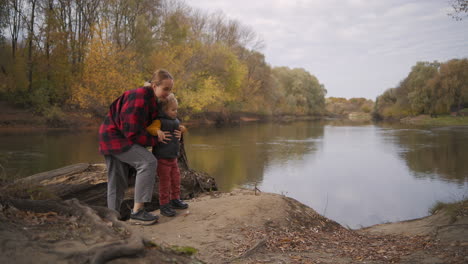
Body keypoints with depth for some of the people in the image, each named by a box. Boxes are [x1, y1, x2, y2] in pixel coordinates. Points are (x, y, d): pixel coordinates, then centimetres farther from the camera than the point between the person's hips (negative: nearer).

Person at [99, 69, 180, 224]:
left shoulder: (152, 101, 7)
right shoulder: (140, 99, -23)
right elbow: (133, 132, -25)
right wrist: (155, 140, -14)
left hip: (115, 138, 10)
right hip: (115, 137, -10)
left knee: (118, 183, 12)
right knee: (148, 162, -22)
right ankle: (137, 210, -18)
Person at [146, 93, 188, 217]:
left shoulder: (174, 120, 9)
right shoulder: (159, 121, -15)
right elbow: (150, 128, -30)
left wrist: (181, 128, 7)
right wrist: (158, 131, -49)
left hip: (173, 157, 8)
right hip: (162, 158, -8)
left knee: (176, 179, 16)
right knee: (164, 182, -1)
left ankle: (175, 200, 32)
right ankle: (164, 205, 10)